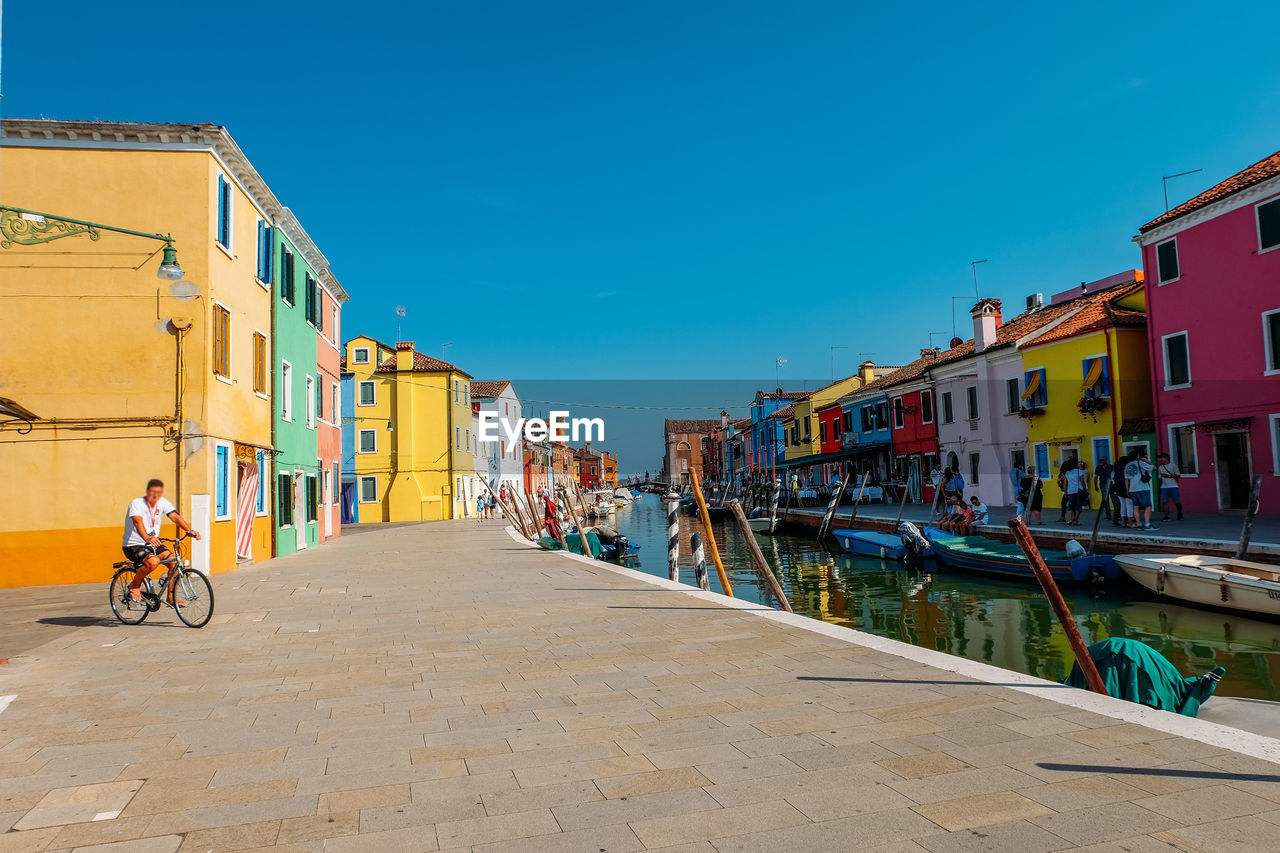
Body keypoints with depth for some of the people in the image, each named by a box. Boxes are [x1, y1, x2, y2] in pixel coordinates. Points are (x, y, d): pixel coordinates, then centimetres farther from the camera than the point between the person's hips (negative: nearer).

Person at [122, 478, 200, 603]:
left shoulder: (163, 502, -1)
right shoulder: (136, 503, -17)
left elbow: (175, 517, -12)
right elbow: (138, 522, -34)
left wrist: (189, 530, -30)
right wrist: (147, 538, -53)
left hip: (154, 544, 6)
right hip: (133, 546, -6)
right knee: (153, 561, -33)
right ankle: (134, 586, -6)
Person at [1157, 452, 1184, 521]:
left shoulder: (1173, 466, 2)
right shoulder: (1160, 468, 17)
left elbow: (1178, 475, -4)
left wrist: (1169, 476, -15)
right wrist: (1160, 487, 10)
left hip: (1173, 486, -4)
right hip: (1164, 487, 4)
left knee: (1176, 501, 0)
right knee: (1165, 501, -4)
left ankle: (1180, 514, 20)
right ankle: (1166, 516, -5)